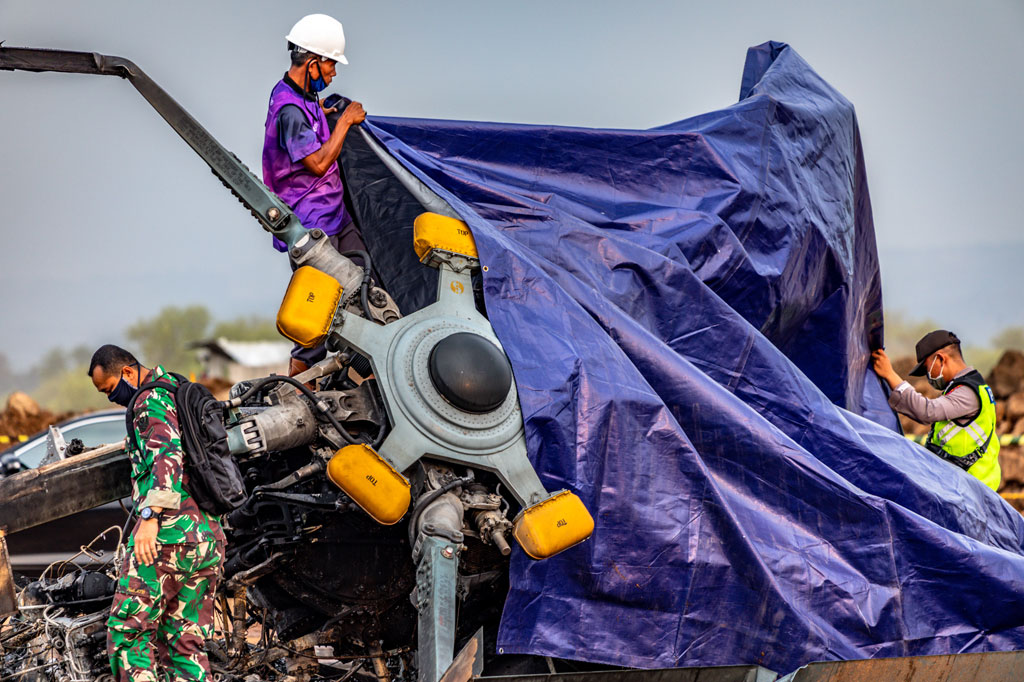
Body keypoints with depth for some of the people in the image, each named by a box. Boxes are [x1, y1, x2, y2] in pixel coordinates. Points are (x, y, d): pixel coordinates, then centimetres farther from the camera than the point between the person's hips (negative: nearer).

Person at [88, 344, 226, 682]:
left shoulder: (152, 399, -5)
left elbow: (167, 454, -21)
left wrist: (150, 516, -29)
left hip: (169, 531, -9)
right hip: (209, 536, 9)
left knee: (127, 631, -5)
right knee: (187, 642, 7)